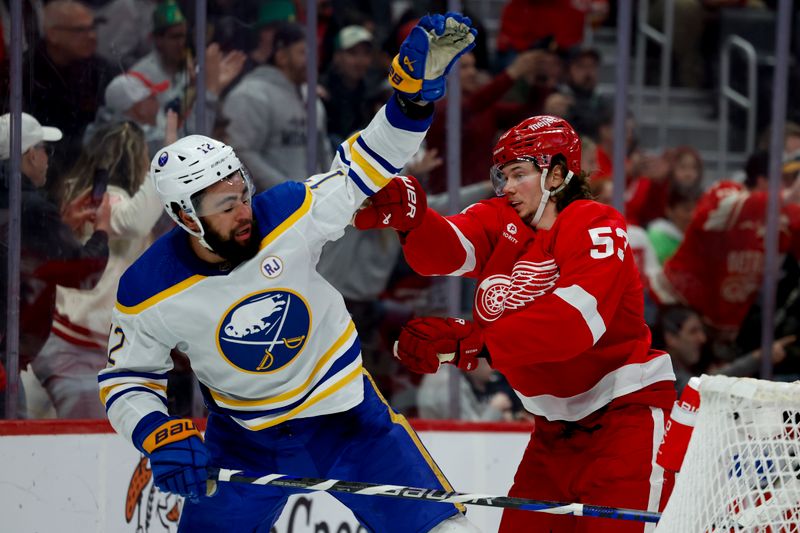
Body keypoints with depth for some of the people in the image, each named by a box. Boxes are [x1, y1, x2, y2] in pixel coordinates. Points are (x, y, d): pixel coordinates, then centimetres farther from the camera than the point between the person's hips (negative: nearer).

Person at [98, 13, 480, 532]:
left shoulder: (286, 216, -18)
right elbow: (126, 380, -4)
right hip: (244, 440, 0)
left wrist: (415, 92, -24)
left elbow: (363, 170, -10)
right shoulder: (147, 293, -17)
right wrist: (160, 435, -23)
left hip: (345, 413, 0)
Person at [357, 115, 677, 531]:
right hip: (557, 424, 7)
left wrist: (473, 343, -38)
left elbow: (576, 321, -32)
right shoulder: (499, 223, 4)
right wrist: (408, 218, -39)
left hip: (626, 411, -7)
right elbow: (448, 251, -17)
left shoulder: (596, 226, -16)